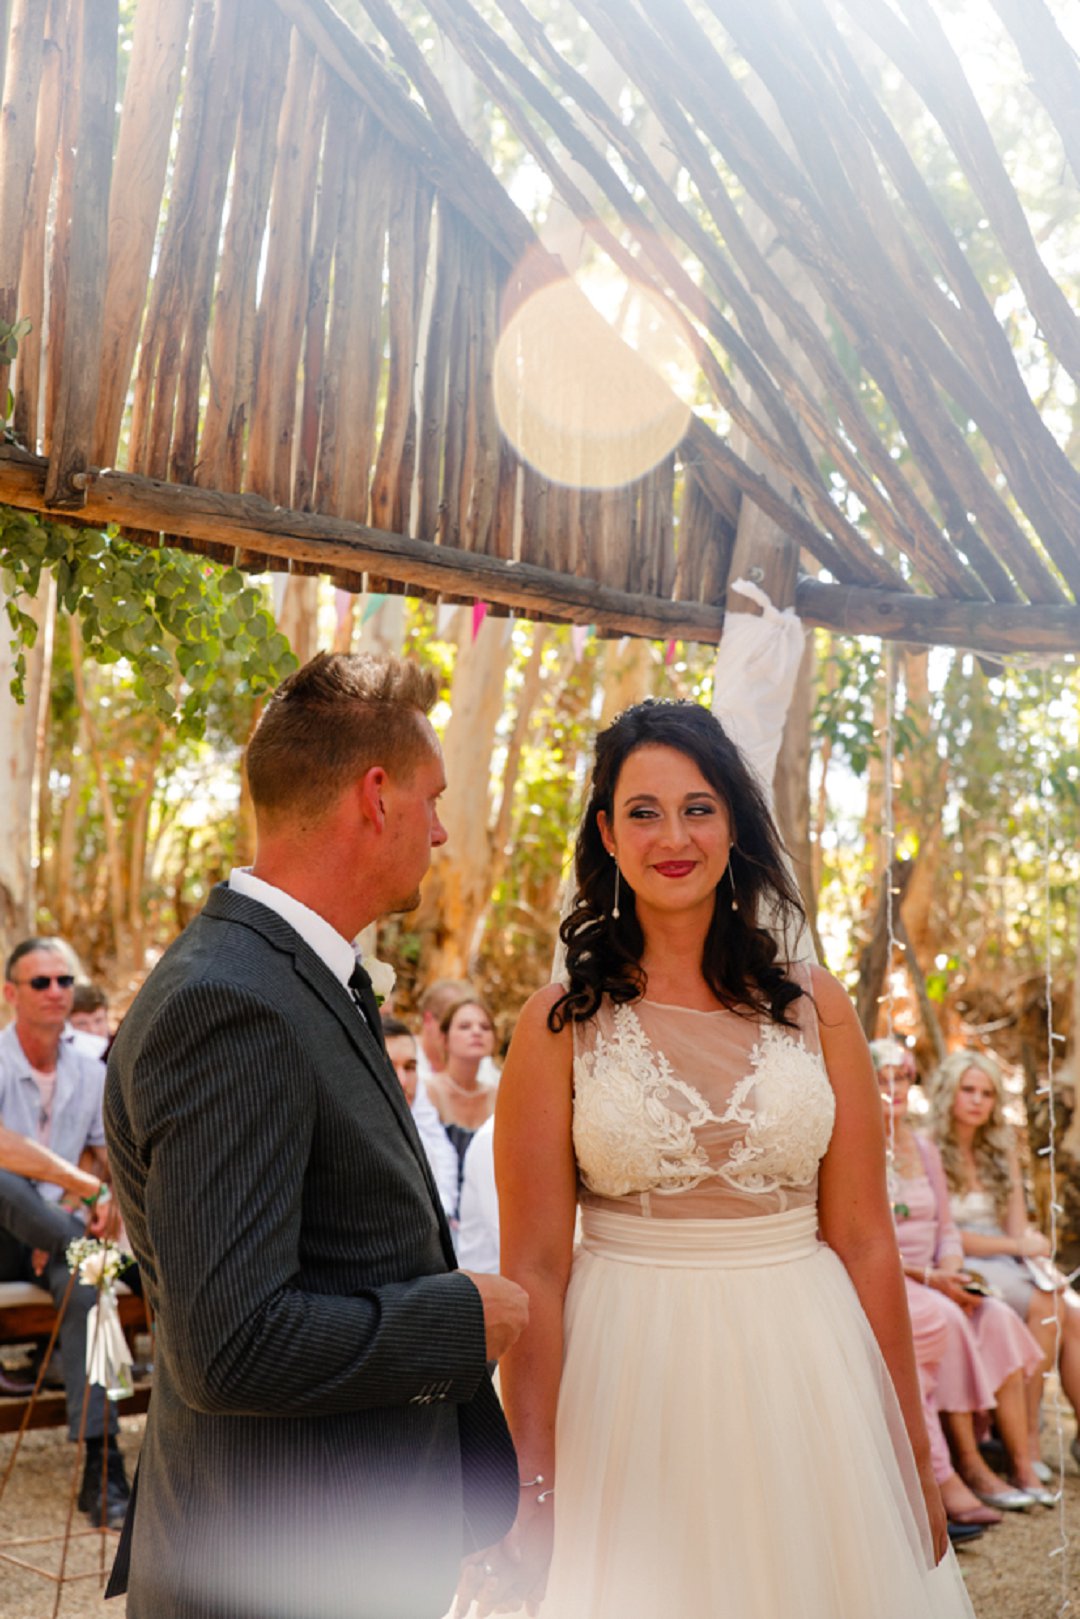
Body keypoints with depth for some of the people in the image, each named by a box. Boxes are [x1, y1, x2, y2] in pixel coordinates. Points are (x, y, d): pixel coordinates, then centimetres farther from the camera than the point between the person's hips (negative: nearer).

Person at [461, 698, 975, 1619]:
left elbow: (864, 1240, 1)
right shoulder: (560, 1025, -6)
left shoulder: (815, 1008, 0)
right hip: (630, 1384, -2)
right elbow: (534, 1267, -7)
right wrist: (537, 1491, -9)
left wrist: (912, 1456, 2)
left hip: (804, 1372, 2)